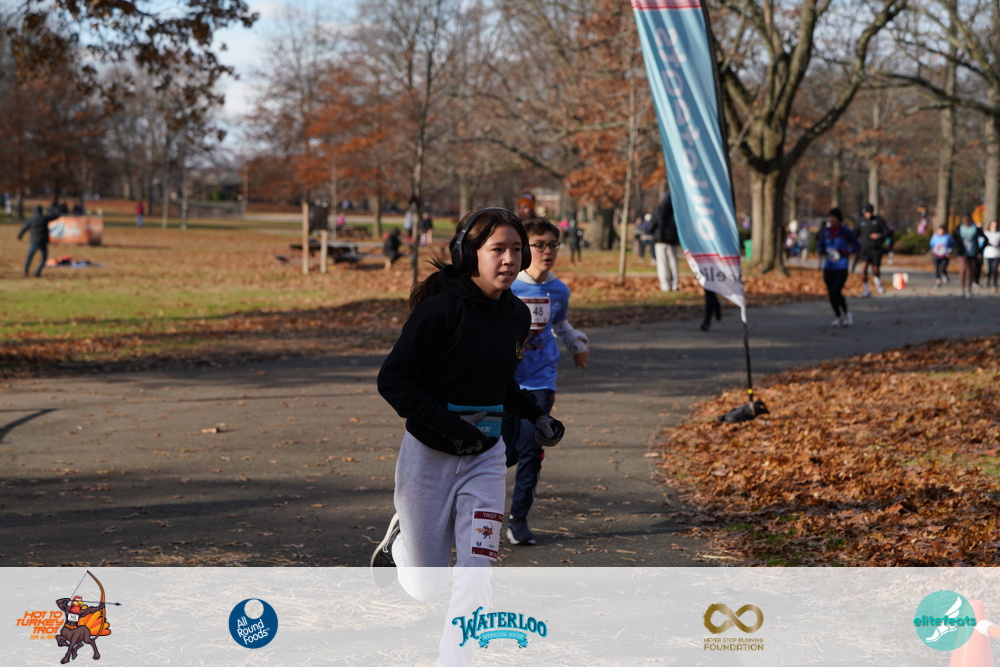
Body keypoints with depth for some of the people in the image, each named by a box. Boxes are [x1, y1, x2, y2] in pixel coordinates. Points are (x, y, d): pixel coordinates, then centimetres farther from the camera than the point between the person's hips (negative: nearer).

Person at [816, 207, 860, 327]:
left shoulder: (846, 232, -7)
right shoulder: (824, 232, 5)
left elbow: (857, 246, -2)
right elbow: (819, 246, 10)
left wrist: (844, 252, -17)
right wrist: (821, 251, -14)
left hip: (842, 268, -4)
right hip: (828, 267, 4)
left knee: (836, 292, -15)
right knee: (831, 294, 3)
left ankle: (846, 313, 10)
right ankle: (839, 317, 22)